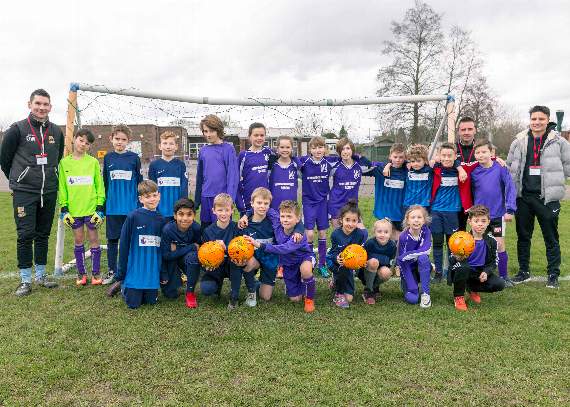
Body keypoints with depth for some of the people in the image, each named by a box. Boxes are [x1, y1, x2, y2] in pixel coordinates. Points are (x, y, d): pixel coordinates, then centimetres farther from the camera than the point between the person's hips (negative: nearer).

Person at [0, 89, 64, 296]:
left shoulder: (56, 132, 7)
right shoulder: (18, 129, -6)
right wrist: (18, 180, 8)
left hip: (49, 193, 4)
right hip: (24, 192, -4)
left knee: (43, 234, 11)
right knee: (26, 235, -4)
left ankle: (41, 276, 23)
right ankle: (25, 280, 7)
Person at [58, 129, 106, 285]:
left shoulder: (93, 162, -1)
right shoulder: (64, 162, 4)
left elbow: (99, 185, 1)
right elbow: (62, 187, 6)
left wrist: (100, 207, -4)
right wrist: (64, 208, 1)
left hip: (91, 208, -2)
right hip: (73, 209, 2)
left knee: (93, 239, 5)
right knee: (78, 240, 10)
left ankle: (96, 273, 15)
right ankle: (81, 273, 20)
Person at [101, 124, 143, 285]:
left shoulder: (134, 157, 0)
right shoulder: (108, 158, 6)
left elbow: (139, 181, 4)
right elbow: (105, 182, 11)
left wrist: (140, 203, 1)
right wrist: (102, 205, 10)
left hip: (131, 206, -2)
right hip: (112, 206, 2)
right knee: (112, 239, 9)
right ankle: (112, 271, 20)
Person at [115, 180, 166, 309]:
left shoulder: (161, 220, 3)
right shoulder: (133, 217, -9)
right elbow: (124, 244, -6)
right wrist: (121, 273, -5)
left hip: (153, 270, 3)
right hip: (135, 268, -3)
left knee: (151, 301, 7)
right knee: (133, 303, 3)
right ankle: (123, 285, 31)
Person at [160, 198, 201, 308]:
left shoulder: (196, 228, -23)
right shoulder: (168, 229, -26)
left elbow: (199, 248, -13)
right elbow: (166, 255, -22)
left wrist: (178, 250, -24)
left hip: (188, 259, 1)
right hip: (170, 260, 0)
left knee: (193, 255, -35)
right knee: (170, 294, -7)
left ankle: (190, 292, -15)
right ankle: (177, 278, 29)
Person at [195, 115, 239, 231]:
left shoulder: (228, 149, -5)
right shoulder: (203, 151, 9)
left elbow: (233, 175, -10)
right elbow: (200, 176, 15)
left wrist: (230, 198, -17)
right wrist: (197, 200, 14)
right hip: (206, 197, 5)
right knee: (205, 230, 13)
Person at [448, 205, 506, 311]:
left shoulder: (491, 241, -2)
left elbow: (493, 262, 5)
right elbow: (452, 260, -17)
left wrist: (486, 272, -14)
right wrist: (457, 258, -41)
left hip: (480, 273, 4)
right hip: (463, 271, -4)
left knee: (500, 284, -17)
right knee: (463, 266, -37)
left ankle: (472, 289, 14)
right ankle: (458, 296, -12)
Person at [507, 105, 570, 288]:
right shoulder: (519, 141, 5)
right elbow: (510, 166, 13)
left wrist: (552, 178, 3)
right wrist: (515, 185, 5)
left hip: (548, 197, -3)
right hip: (523, 196, 3)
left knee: (551, 238, 5)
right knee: (523, 236, 12)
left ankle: (553, 274, 17)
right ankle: (523, 271, 25)